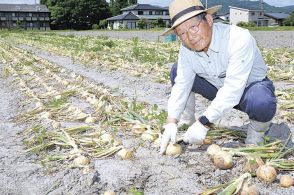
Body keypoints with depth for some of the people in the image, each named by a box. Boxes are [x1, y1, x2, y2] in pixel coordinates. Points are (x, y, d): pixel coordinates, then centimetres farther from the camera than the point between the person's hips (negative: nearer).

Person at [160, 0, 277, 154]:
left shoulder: (238, 39, -34)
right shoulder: (186, 49, -14)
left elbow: (233, 88, -39)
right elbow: (181, 84, -16)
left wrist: (204, 122, -42)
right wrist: (171, 122, -27)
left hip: (251, 86, -5)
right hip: (218, 89, 5)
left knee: (262, 103, -41)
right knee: (177, 71, -7)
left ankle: (256, 131, -6)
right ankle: (187, 121, 6)